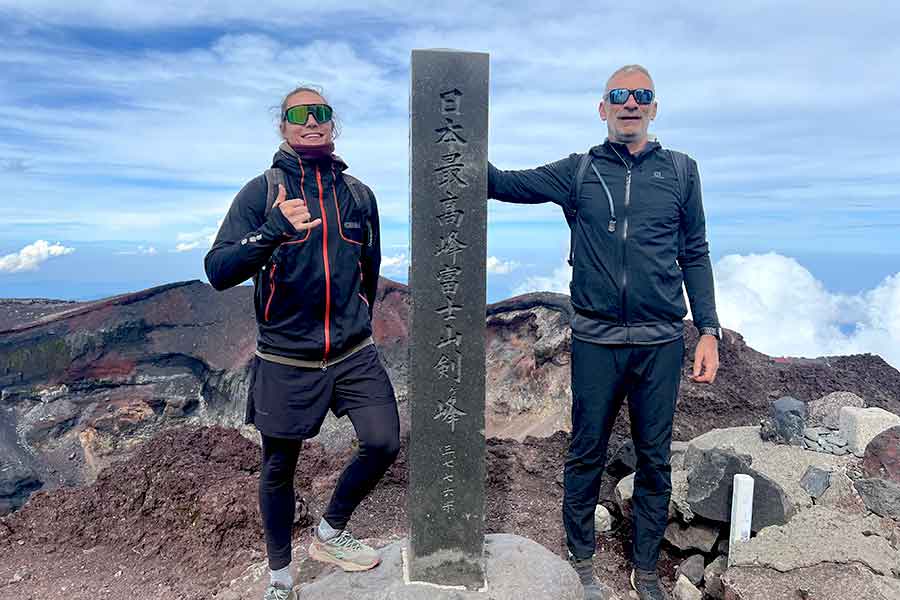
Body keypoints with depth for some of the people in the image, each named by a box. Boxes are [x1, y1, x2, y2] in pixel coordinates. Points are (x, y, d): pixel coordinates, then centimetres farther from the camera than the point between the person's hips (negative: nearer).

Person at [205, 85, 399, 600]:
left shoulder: (359, 194, 5)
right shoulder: (261, 192, -6)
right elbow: (218, 272, -16)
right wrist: (273, 231, -32)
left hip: (354, 355, 3)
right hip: (287, 362, -2)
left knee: (383, 444, -6)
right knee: (279, 468, 10)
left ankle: (330, 534, 23)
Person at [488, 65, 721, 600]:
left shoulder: (681, 171, 8)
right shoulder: (578, 172, 5)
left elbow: (694, 255, 9)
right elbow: (503, 184, 0)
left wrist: (709, 330, 3)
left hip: (661, 341, 1)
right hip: (596, 340, -1)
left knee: (655, 459, 11)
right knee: (587, 454, 9)